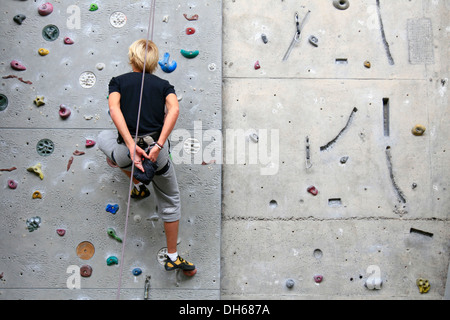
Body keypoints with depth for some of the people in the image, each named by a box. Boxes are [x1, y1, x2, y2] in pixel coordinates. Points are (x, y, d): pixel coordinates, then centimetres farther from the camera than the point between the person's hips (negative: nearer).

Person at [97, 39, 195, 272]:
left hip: (126, 151, 0)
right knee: (170, 202, 20)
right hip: (157, 150, 1)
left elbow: (114, 109, -11)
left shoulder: (118, 81, 10)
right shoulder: (163, 84, 12)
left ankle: (138, 185, 35)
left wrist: (131, 146, -18)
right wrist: (158, 146, -16)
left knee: (104, 137, 36)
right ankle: (173, 257, 27)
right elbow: (174, 109, -9)